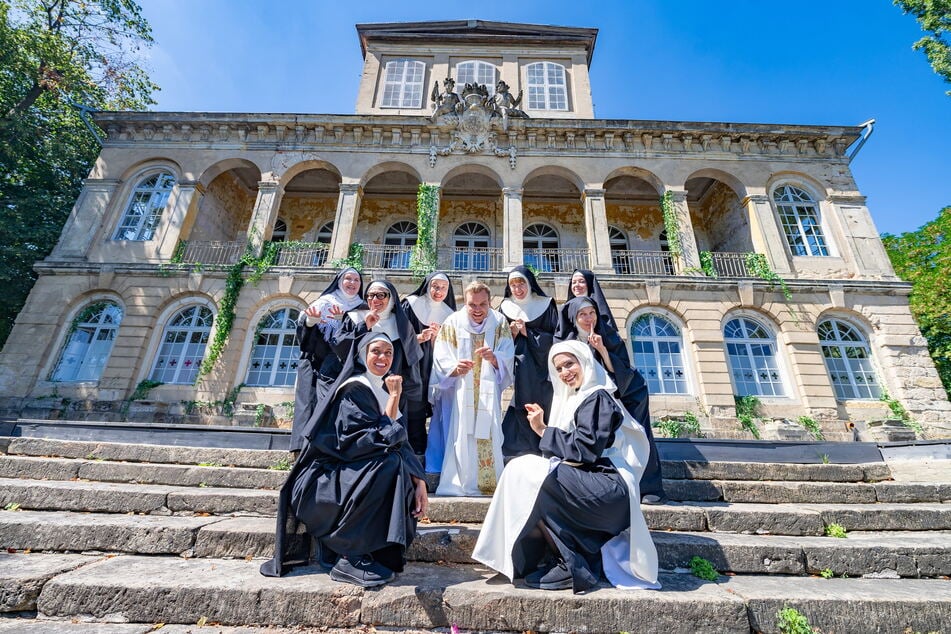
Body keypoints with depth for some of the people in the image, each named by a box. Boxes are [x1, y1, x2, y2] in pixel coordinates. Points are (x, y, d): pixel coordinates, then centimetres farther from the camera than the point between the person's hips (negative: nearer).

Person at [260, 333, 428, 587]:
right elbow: (383, 439, -23)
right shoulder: (355, 389, -15)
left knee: (407, 485, -12)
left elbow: (401, 442, 2)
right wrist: (394, 397, -18)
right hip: (323, 478, -7)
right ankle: (350, 558, -18)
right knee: (389, 463, -27)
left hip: (345, 472, 7)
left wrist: (419, 482, -11)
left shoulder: (382, 391, 9)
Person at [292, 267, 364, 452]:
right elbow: (304, 323, 0)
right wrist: (312, 319, -24)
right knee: (313, 400, -10)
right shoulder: (326, 301, 13)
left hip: (345, 366, 1)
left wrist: (344, 319, -16)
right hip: (319, 363, -1)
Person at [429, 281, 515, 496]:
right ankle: (458, 485, 5)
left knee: (488, 437, -3)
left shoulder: (499, 324, 3)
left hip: (488, 396, 2)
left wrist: (493, 358, -26)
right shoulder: (452, 323, -2)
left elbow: (507, 361, -5)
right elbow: (441, 361, -7)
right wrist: (455, 368, -28)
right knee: (459, 437, -8)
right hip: (458, 396, -1)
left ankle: (489, 484, 12)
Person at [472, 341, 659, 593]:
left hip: (607, 489, -10)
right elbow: (569, 449, 13)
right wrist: (544, 428, -2)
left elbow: (586, 449, -19)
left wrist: (544, 430, -10)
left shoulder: (597, 397, -10)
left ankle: (572, 568, -10)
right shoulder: (577, 398, 18)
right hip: (593, 484, 10)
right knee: (523, 467, 3)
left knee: (523, 471, -18)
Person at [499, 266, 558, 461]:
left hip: (540, 369, -1)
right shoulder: (505, 308, 10)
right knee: (519, 412, -5)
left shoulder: (546, 305, 4)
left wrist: (528, 333, -7)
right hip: (517, 370, 1)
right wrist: (512, 334, -9)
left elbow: (555, 338, -1)